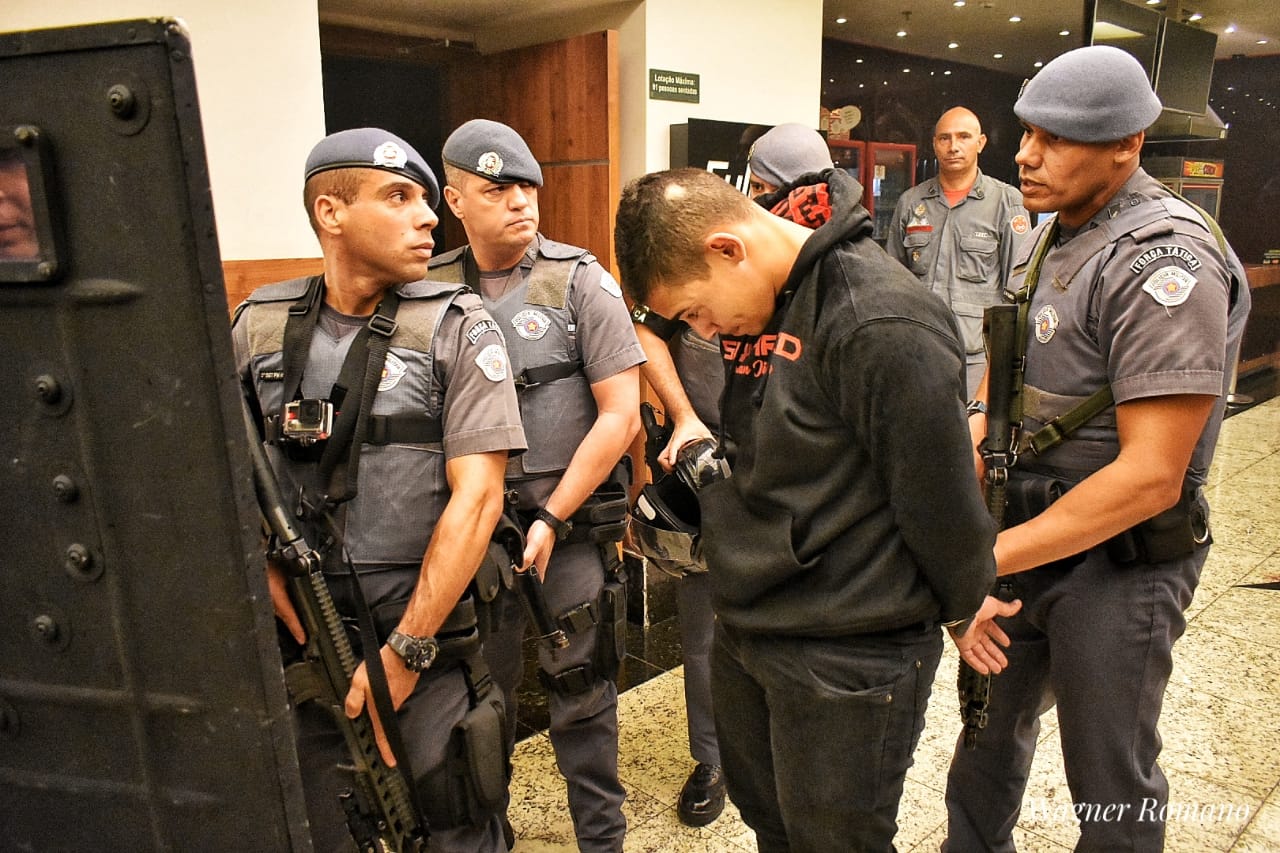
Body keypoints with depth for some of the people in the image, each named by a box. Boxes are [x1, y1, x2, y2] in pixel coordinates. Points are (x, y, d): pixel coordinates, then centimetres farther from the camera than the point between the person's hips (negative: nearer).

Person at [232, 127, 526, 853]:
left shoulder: (456, 326, -8)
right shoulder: (259, 324, 2)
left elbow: (477, 498, -14)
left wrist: (405, 650, -15)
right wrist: (262, 564, -4)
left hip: (427, 637, -3)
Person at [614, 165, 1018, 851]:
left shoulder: (880, 324, -27)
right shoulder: (757, 304, 2)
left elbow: (938, 491, -18)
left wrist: (965, 605, -4)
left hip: (846, 661, -8)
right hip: (743, 633, 8)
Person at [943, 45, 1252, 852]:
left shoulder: (1164, 261, -22)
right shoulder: (1049, 234, 5)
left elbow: (1151, 477, -26)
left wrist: (990, 558, -25)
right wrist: (981, 417, -3)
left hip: (1117, 561, -7)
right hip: (1026, 529, 8)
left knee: (1111, 784, 12)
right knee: (991, 719, 23)